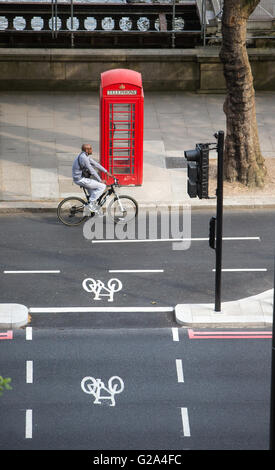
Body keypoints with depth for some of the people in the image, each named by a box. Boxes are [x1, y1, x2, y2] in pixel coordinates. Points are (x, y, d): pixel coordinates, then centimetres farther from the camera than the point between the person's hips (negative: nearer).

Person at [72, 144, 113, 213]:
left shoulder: (86, 156, 11)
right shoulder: (83, 157, -21)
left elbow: (95, 164, 17)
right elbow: (92, 171, -19)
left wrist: (106, 172, 17)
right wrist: (100, 181, -12)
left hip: (81, 178, 11)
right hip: (81, 179, -11)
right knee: (102, 186, -10)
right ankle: (91, 204, -7)